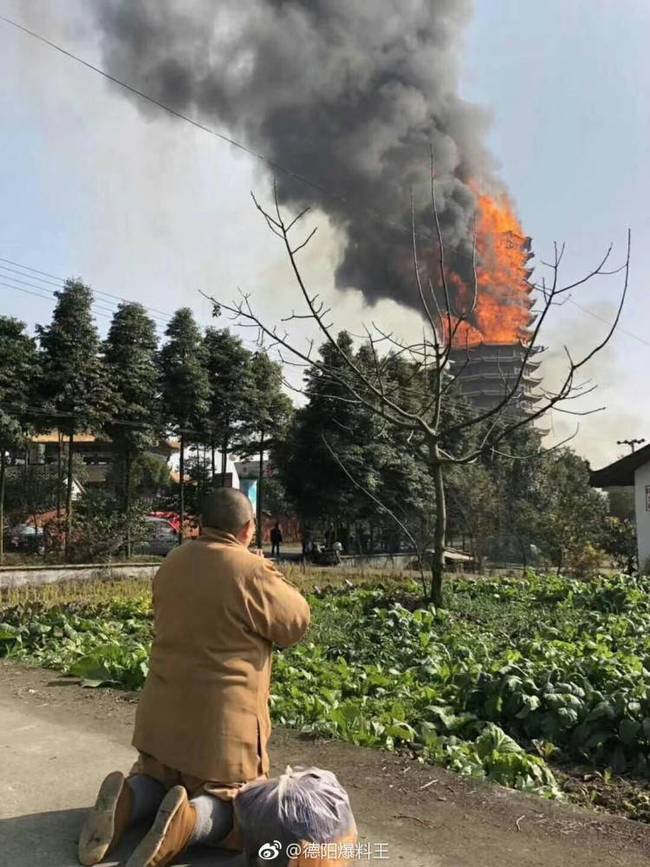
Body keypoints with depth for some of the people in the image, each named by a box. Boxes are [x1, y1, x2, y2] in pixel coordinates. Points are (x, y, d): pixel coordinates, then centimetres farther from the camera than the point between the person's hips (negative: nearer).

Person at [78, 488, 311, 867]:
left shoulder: (172, 564, 3)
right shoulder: (252, 571, -18)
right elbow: (296, 623, -7)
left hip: (164, 712, 6)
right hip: (223, 718, -6)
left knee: (155, 778, 27)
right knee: (233, 802, 11)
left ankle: (125, 800, -5)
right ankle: (188, 819, -19)